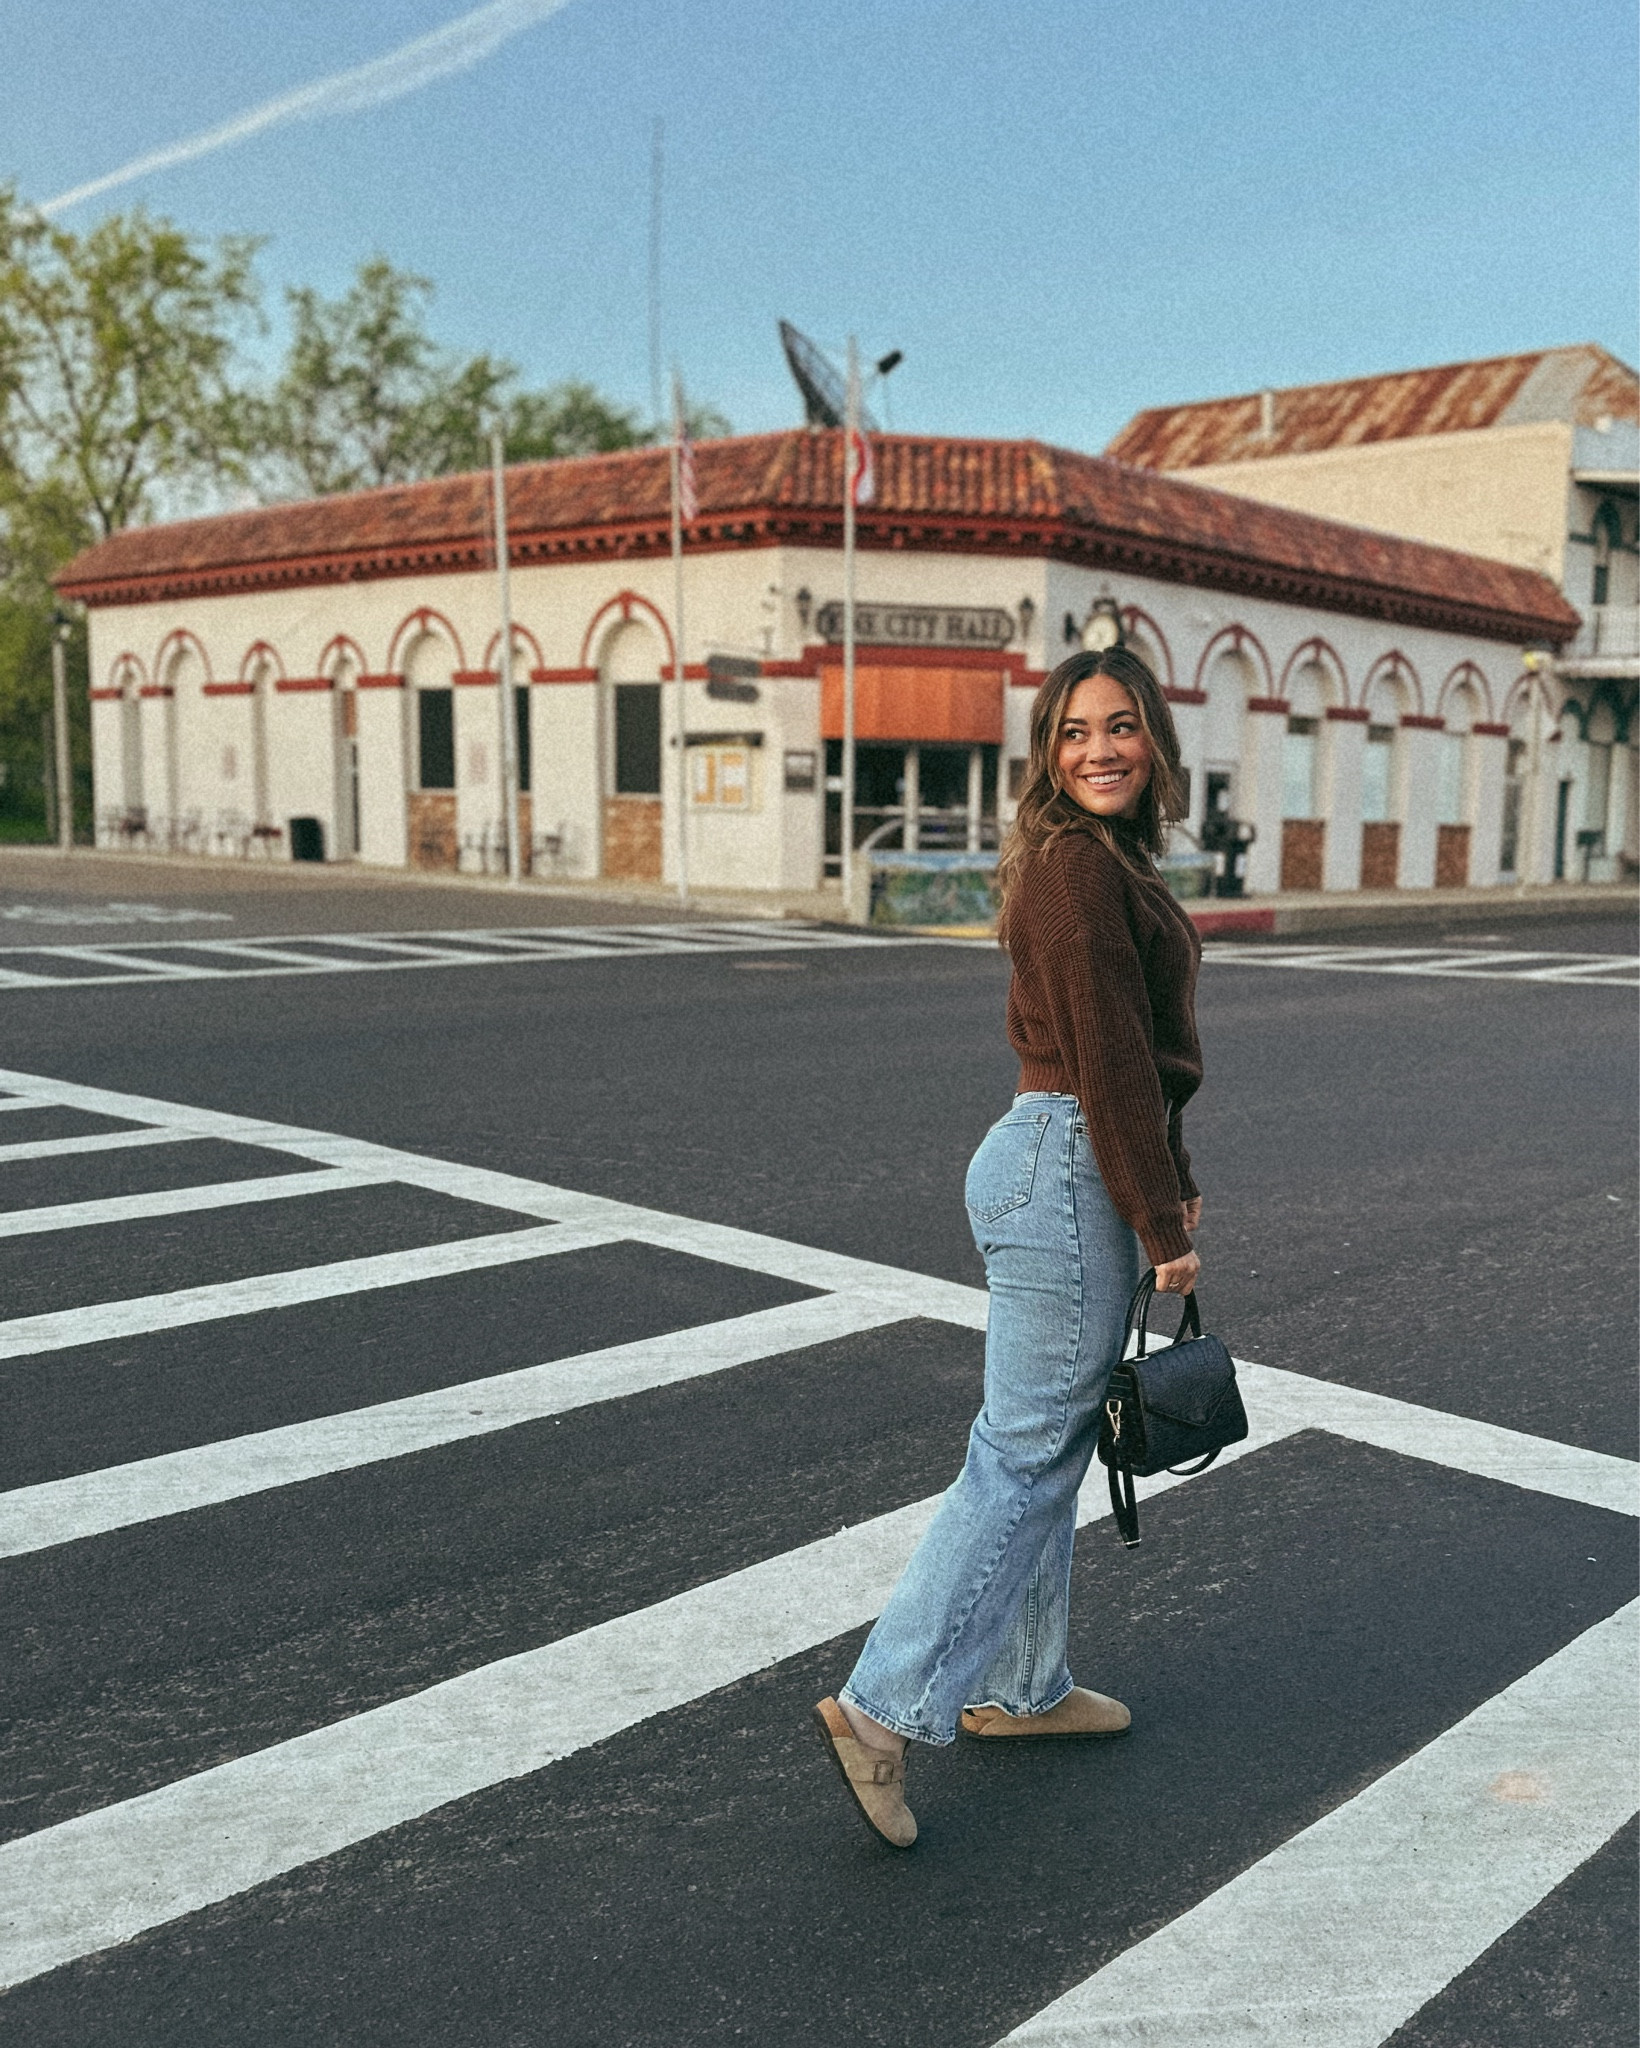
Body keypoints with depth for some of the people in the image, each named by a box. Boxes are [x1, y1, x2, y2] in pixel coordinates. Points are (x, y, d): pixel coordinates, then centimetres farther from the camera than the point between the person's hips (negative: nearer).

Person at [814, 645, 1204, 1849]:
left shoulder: (1107, 862, 15)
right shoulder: (1074, 866, -16)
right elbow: (1110, 1062, -19)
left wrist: (1175, 1185, 21)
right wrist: (1161, 1228, -15)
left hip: (1067, 1169, 10)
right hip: (1066, 1173, -10)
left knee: (1049, 1446, 17)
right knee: (1023, 1454, -5)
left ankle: (1017, 1690, 30)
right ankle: (886, 1706, 1)